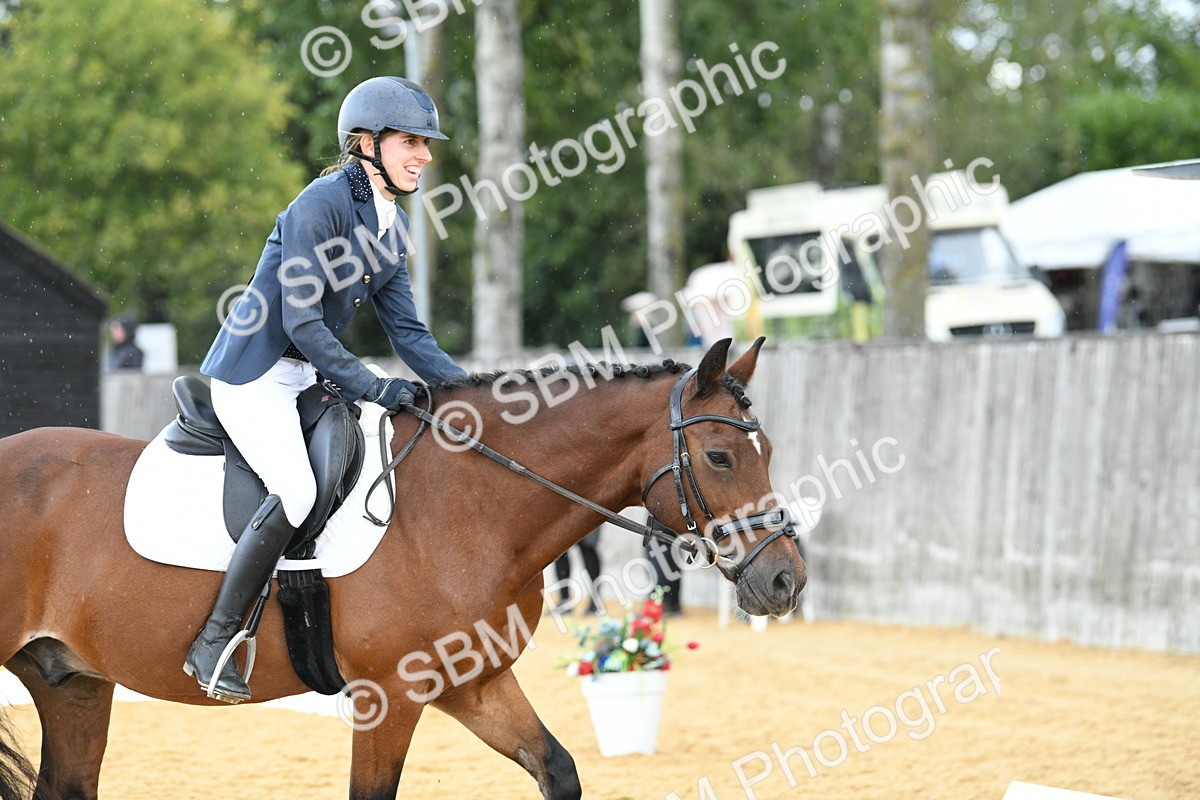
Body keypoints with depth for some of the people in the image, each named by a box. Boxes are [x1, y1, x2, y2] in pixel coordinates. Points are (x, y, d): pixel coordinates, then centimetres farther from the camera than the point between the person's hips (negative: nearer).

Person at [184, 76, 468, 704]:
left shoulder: (391, 224, 10)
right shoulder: (322, 204, -18)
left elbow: (406, 330, 10)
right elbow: (302, 325, -21)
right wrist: (370, 386, -23)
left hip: (306, 380, 10)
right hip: (253, 374, -10)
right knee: (297, 490, -28)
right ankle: (213, 644, -20)